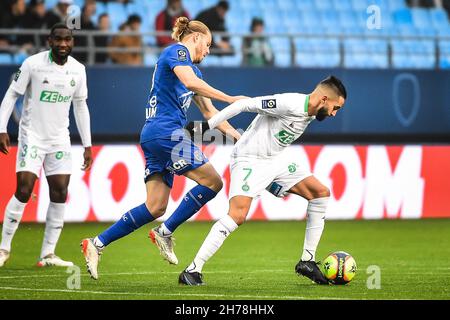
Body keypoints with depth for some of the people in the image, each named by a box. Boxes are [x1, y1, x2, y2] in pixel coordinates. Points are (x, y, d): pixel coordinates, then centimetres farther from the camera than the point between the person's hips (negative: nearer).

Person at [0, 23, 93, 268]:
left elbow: (80, 107, 11)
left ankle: (48, 254, 4)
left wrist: (87, 145, 10)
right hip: (32, 135, -4)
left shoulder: (78, 70, 2)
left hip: (59, 138, 4)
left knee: (60, 193, -3)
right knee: (24, 190, -13)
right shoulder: (33, 64, -12)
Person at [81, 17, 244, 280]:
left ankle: (97, 244, 4)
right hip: (165, 131, -10)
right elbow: (190, 81, -22)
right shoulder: (177, 52, -2)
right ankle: (165, 232, -4)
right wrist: (229, 98, -21)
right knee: (212, 182, -10)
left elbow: (209, 112, 29)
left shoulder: (193, 67, 26)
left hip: (154, 136, 10)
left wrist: (237, 135, 24)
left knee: (156, 207, 4)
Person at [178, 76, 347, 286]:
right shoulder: (289, 104, -21)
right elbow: (245, 105, -20)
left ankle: (307, 262, 6)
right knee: (238, 215, -25)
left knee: (321, 193, 2)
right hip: (250, 160, -9)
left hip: (276, 160, 9)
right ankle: (192, 270, -20)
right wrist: (207, 126, -20)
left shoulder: (310, 114, 8)